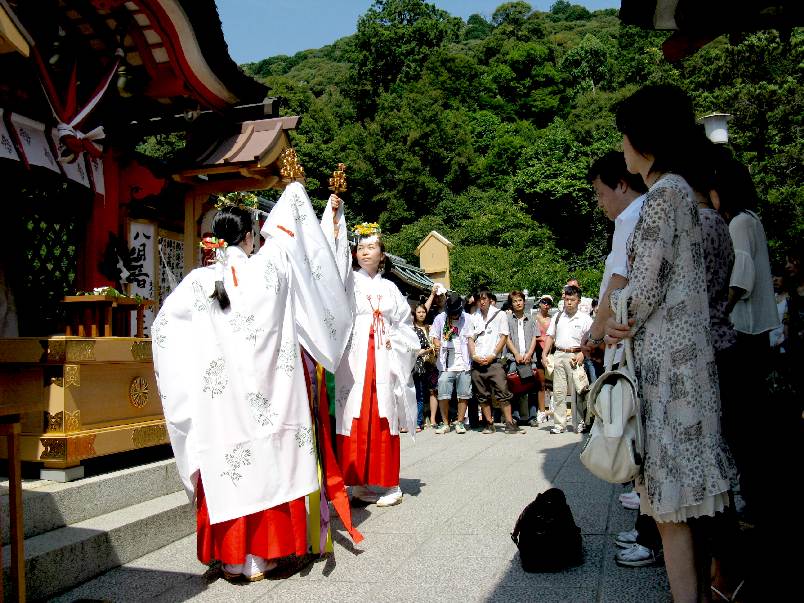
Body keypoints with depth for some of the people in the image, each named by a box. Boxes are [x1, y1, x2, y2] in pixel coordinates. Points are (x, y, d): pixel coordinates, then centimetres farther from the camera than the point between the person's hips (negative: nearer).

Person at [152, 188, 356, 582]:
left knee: (227, 473, 7)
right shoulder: (267, 267, -3)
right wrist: (294, 189, 29)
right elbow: (285, 227, 13)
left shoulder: (200, 279, 0)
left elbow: (162, 324, 6)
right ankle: (261, 556, 17)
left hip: (220, 396, 1)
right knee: (267, 467, 8)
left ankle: (232, 557, 17)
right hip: (267, 390, -1)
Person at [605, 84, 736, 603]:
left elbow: (646, 287, -15)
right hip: (683, 349, 10)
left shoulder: (663, 193, -11)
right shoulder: (681, 190, 17)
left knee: (672, 506, -4)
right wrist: (625, 324, 4)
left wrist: (610, 325, 3)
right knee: (689, 500, 16)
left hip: (667, 357, -10)